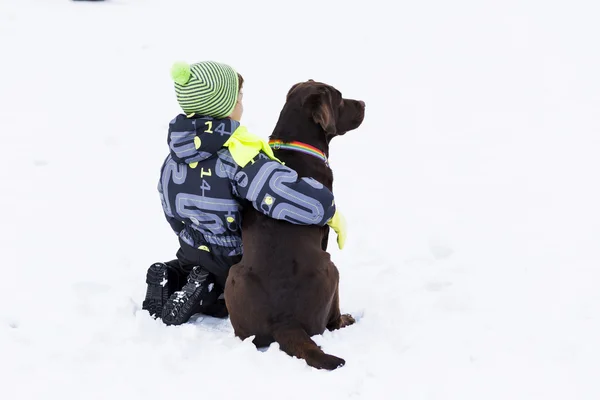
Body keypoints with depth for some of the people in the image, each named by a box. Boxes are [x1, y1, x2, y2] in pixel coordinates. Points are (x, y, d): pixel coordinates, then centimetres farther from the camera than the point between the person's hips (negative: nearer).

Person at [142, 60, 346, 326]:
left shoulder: (176, 157, -6)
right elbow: (298, 197, -40)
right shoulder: (239, 157, -30)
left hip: (192, 255, 8)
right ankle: (207, 299, -6)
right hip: (237, 268, -7)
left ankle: (171, 280, 5)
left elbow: (175, 215, 7)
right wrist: (332, 214, -23)